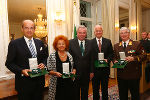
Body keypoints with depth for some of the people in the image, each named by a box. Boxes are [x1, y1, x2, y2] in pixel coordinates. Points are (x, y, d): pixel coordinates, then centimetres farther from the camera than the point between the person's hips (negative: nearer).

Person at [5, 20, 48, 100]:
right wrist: (21, 71, -20)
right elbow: (9, 63, -6)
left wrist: (43, 64, -7)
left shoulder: (40, 43, 6)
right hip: (24, 82, -4)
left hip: (39, 81, 4)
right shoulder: (14, 44, -7)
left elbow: (45, 57, 13)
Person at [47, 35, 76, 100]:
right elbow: (48, 70, -3)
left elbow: (73, 67, 13)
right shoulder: (52, 56, -4)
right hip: (57, 84, -2)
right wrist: (55, 73, -19)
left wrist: (73, 71, -6)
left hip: (69, 83, 3)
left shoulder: (69, 55, 4)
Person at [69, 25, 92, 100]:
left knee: (85, 92, 18)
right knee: (75, 93, 15)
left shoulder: (90, 43, 1)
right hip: (74, 73, -1)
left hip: (86, 73, 2)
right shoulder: (71, 42, -6)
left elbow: (92, 58, 1)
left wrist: (91, 71, -1)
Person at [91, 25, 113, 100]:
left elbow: (111, 53, 5)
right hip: (95, 69, -1)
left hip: (105, 69, 2)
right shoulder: (90, 42, -4)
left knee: (105, 88, 17)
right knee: (95, 89, 16)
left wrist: (108, 59, -15)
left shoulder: (108, 41, 4)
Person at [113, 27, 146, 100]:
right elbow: (114, 57, 13)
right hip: (121, 75, 3)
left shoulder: (137, 44, -1)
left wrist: (133, 58, -21)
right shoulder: (116, 46, 9)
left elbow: (143, 56, -5)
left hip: (133, 75, -2)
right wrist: (115, 61, -8)